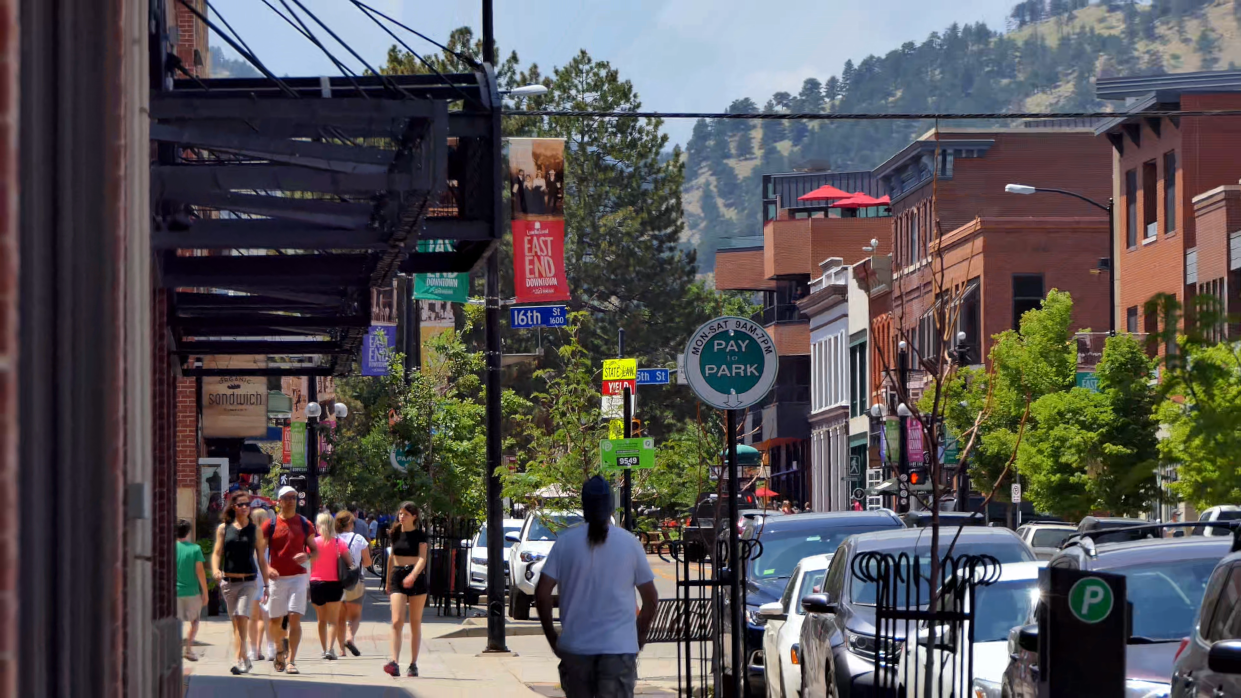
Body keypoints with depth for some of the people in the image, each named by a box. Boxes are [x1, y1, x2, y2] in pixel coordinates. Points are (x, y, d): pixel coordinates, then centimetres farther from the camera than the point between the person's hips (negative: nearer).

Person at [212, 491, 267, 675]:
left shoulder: (255, 530, 5)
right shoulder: (223, 528, 7)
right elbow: (217, 552, 5)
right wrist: (215, 570, -15)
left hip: (248, 580, -2)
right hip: (228, 581, 2)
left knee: (242, 617, -17)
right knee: (235, 622, 7)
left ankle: (240, 659, -20)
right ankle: (245, 659, 17)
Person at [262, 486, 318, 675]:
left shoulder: (304, 524, 7)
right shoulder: (270, 525, 3)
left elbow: (316, 551, 11)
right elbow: (260, 552, -1)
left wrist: (307, 556, -12)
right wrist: (267, 568, -20)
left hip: (298, 577, 0)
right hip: (277, 578, 0)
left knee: (295, 618, -12)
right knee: (275, 621, 7)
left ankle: (291, 660, -10)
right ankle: (280, 649, 36)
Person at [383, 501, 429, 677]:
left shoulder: (420, 536, -2)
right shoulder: (395, 534, 10)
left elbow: (422, 558, -13)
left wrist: (413, 575, -30)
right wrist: (388, 581, 24)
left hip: (417, 578, -2)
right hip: (397, 577, 2)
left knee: (415, 624, 5)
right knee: (397, 622, -13)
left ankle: (413, 664, 12)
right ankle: (394, 663, -23)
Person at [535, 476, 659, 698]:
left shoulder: (566, 541, 0)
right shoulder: (629, 543, 1)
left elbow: (542, 593, -4)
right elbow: (651, 599, 5)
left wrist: (552, 638, 8)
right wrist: (640, 638, 16)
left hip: (575, 646, 1)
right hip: (620, 647, -1)